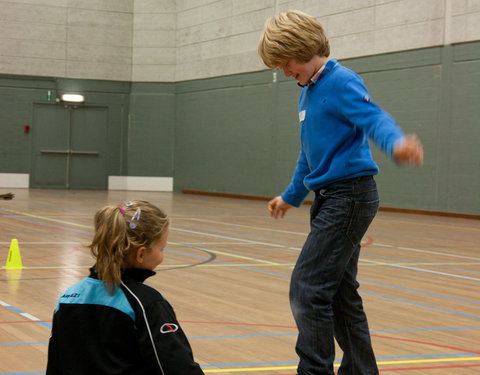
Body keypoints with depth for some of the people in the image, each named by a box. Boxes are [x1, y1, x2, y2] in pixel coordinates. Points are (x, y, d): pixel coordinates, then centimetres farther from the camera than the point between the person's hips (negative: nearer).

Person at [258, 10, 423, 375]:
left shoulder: (341, 82, -12)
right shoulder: (308, 92, 15)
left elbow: (374, 118, -29)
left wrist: (396, 143, -51)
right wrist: (291, 196, 37)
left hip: (349, 196, -10)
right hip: (330, 198, 10)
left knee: (308, 289, -13)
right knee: (340, 292, 14)